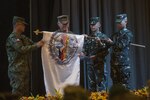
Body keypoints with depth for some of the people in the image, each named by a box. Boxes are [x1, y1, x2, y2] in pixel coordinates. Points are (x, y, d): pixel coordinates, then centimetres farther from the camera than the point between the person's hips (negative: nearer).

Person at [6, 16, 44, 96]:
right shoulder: (12, 38, -11)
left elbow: (32, 44, 20)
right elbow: (22, 49, -23)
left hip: (25, 69, 9)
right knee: (17, 93, -10)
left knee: (25, 93, 10)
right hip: (17, 70, -9)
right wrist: (36, 45, -20)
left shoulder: (23, 37, 17)